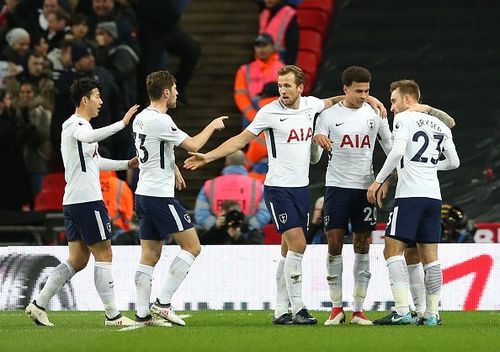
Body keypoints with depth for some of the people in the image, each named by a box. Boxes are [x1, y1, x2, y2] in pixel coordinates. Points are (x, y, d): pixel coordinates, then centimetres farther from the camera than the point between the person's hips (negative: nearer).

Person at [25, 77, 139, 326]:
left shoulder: (78, 125, 22)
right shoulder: (75, 125, -10)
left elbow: (95, 161, 35)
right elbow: (90, 137, -36)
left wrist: (127, 164, 33)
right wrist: (122, 123, -42)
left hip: (73, 202, 10)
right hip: (87, 201, -10)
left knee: (77, 260, 10)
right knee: (103, 255, -5)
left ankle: (38, 305, 8)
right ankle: (112, 315, -2)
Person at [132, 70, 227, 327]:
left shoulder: (141, 118, 11)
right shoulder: (160, 121, -17)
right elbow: (193, 145, -14)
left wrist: (173, 169, 35)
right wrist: (212, 126, 1)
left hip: (144, 193, 9)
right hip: (161, 196, -9)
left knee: (149, 255, 9)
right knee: (192, 246, -2)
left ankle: (142, 313, 5)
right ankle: (163, 303, -7)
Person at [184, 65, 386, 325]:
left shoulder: (310, 105, 5)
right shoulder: (270, 112, -8)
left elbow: (333, 101, 27)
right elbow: (240, 140, -2)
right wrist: (208, 157, -8)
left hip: (301, 187, 5)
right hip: (278, 188, -5)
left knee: (288, 250, 6)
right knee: (297, 244, -15)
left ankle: (281, 310, 10)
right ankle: (297, 308, -12)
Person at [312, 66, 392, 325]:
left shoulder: (374, 114, 6)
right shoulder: (328, 116, 2)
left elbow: (391, 148, 14)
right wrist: (318, 141, -20)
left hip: (365, 187, 2)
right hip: (337, 186, -2)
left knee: (362, 247, 2)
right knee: (334, 244, -5)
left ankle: (358, 310, 5)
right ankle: (336, 308, 3)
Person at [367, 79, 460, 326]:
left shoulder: (404, 118, -1)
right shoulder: (439, 125, 19)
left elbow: (397, 151, -16)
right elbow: (454, 162, 21)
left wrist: (378, 181, -11)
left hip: (410, 194, -7)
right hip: (434, 195, 7)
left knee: (393, 250, -7)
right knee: (430, 256, 9)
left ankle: (402, 311, -17)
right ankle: (432, 313, 7)